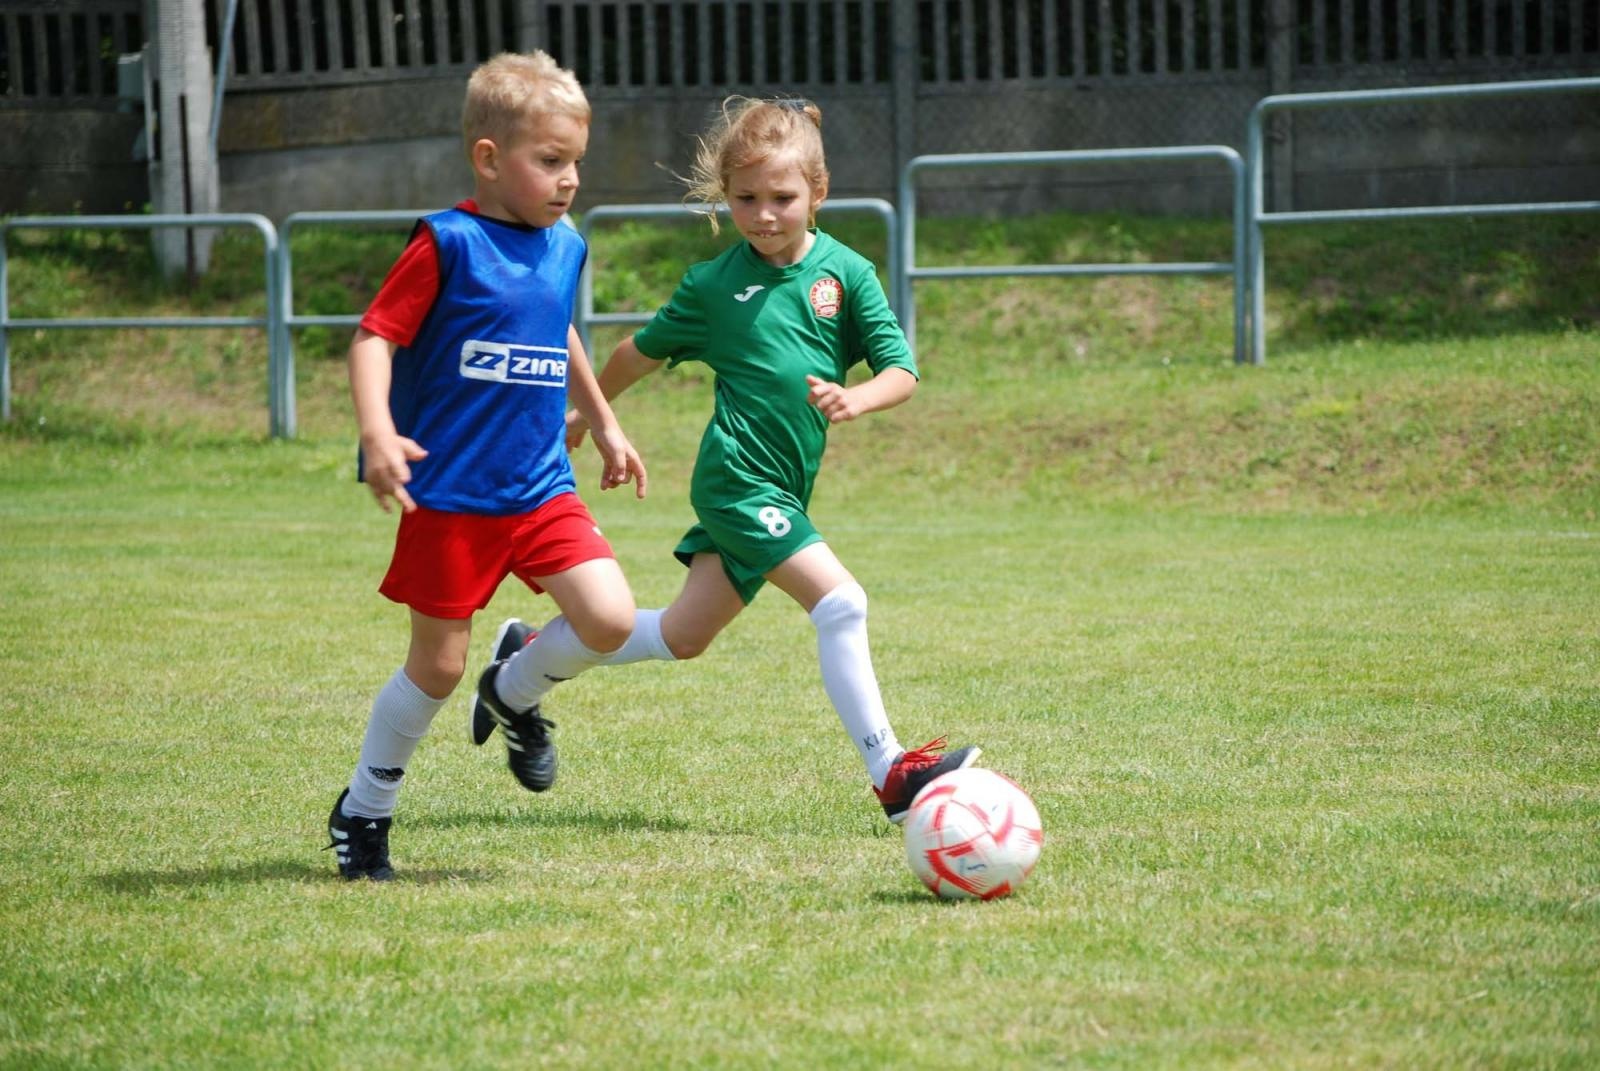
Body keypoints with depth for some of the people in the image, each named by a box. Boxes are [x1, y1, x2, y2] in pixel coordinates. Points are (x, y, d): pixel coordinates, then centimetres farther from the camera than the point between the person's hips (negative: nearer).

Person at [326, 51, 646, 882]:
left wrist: (605, 426, 32)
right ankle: (362, 813, 22)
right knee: (438, 664, 2)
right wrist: (377, 430, -31)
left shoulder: (565, 248, 8)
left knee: (610, 619, -13)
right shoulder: (449, 243, -12)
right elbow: (375, 336, -16)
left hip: (541, 490, 5)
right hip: (449, 493, -5)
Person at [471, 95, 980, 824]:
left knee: (683, 637, 15)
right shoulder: (713, 285, -3)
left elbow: (901, 370, -3)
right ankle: (891, 776, -17)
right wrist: (589, 415, 24)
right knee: (840, 602, -19)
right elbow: (642, 352, 13)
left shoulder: (845, 272, 1)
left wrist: (856, 399, -23)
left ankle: (516, 681, 34)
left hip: (782, 487, 5)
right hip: (739, 479, -5)